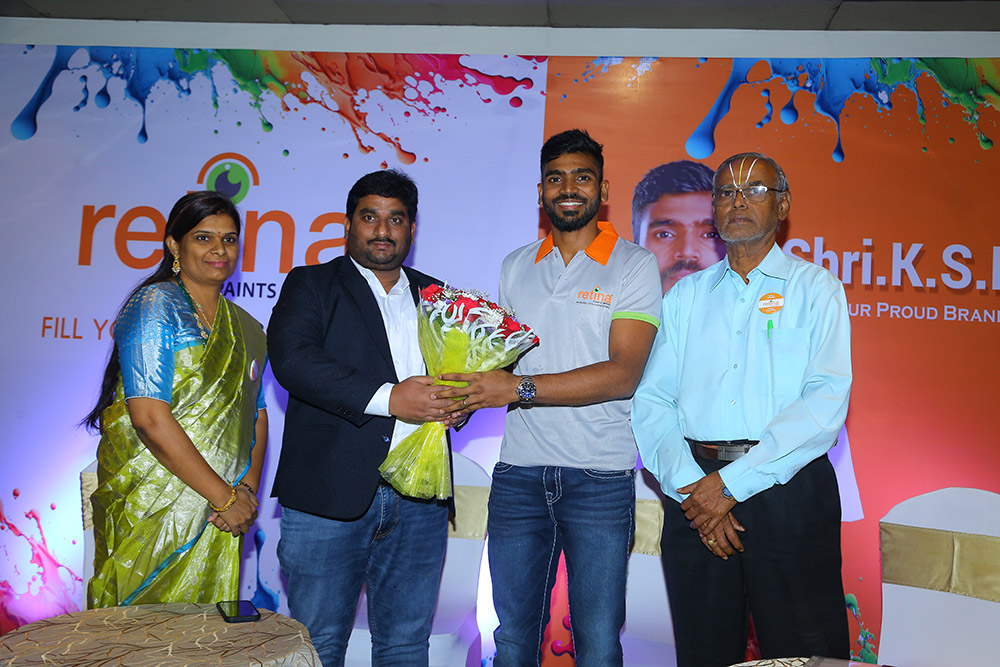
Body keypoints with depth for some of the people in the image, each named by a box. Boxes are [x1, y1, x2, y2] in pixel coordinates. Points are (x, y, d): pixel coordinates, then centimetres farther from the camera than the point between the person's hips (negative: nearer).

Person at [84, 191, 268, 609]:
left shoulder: (245, 328, 13)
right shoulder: (154, 306, -8)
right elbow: (150, 418, -17)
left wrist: (248, 489, -5)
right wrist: (225, 496, -15)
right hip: (150, 507, -6)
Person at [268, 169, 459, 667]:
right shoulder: (310, 285, 6)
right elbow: (292, 358, -11)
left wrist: (455, 402, -8)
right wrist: (387, 398, -19)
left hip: (420, 501, 4)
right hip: (329, 497, -3)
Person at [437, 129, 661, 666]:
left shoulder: (634, 266, -1)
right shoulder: (515, 268, 14)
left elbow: (622, 374, -12)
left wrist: (520, 388, -20)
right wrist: (468, 393, -4)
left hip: (600, 477, -3)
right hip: (519, 471, 4)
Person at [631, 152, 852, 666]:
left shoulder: (814, 288, 5)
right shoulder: (686, 295, 14)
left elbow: (827, 401, -8)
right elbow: (651, 401, 6)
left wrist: (734, 482, -14)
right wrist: (688, 485, -10)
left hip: (788, 492, -2)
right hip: (697, 488, 3)